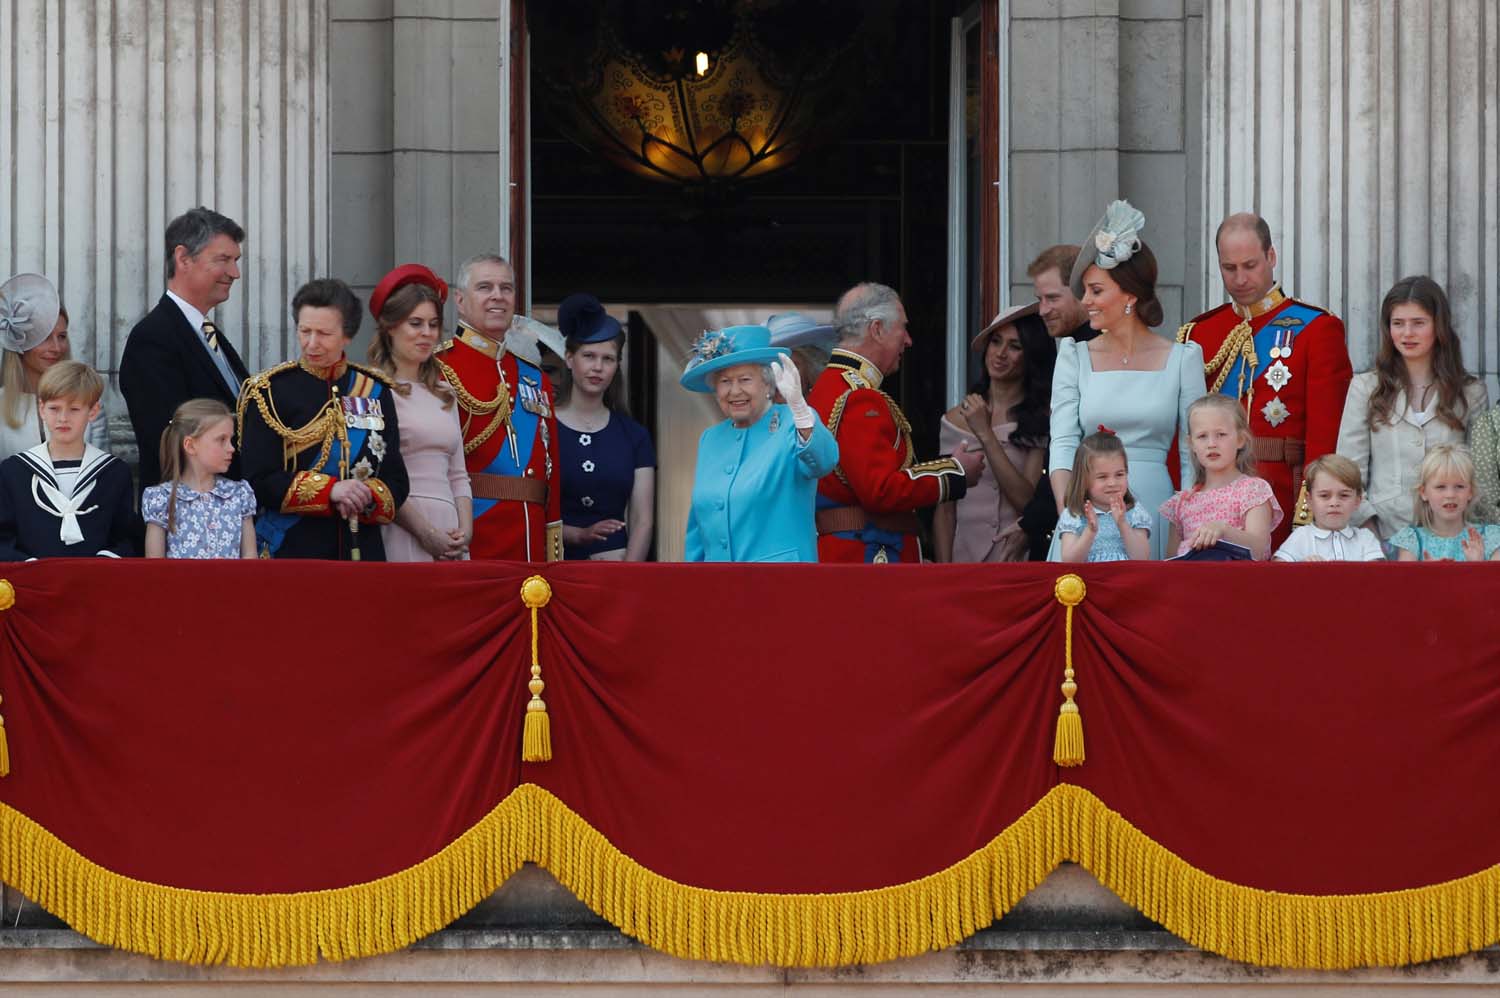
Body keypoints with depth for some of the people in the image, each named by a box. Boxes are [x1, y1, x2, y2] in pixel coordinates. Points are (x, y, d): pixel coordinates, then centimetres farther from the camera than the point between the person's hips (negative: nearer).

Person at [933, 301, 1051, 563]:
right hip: (964, 556, 3)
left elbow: (1026, 500, -10)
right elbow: (944, 510, 9)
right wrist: (943, 571, -2)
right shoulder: (955, 419, 8)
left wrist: (986, 434, -12)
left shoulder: (1043, 418, -4)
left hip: (1020, 560, -3)